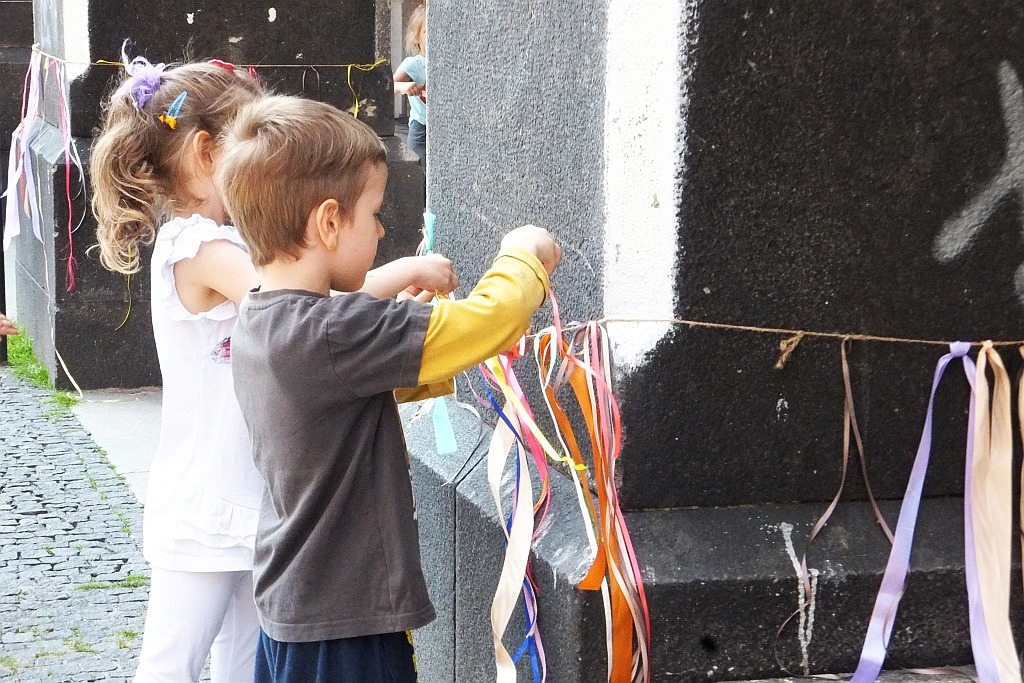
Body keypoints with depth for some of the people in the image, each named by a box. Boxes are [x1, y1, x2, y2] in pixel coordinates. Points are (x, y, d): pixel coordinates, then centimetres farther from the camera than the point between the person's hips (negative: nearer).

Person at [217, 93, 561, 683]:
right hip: (345, 628, -9)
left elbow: (389, 380, 18)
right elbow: (491, 322, -24)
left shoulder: (260, 324, 5)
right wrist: (525, 258, -3)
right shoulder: (331, 335, -24)